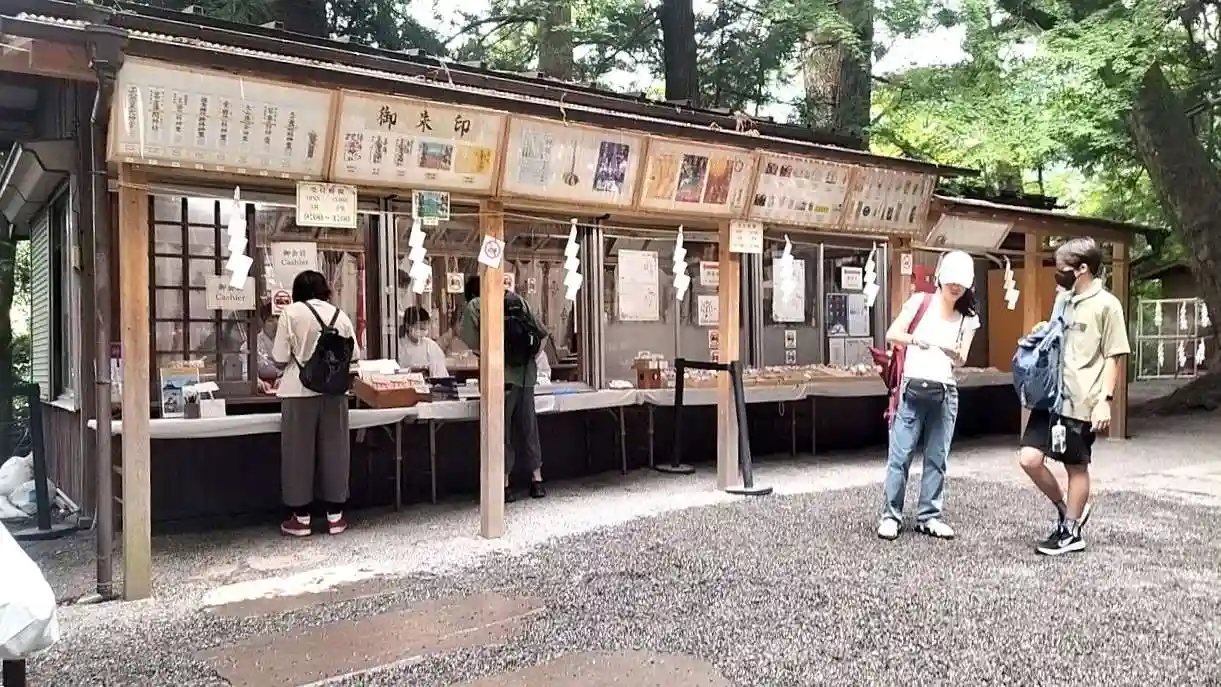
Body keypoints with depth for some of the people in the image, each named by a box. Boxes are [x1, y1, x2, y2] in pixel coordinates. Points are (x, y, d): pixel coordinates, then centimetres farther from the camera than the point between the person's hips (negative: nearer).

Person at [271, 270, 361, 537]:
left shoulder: (292, 312, -3)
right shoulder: (340, 314, 6)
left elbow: (280, 358, -7)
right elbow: (354, 355, 6)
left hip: (301, 390, -3)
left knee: (299, 452, 6)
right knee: (334, 450, 9)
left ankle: (301, 517, 12)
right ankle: (335, 515, 14)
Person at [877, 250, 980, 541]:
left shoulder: (968, 319, 10)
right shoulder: (920, 302, 3)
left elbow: (961, 360, 2)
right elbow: (892, 334, -3)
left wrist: (953, 351, -20)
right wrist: (918, 339, -20)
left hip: (945, 393, 3)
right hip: (912, 389, -3)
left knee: (937, 457, 6)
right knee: (900, 454, -2)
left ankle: (929, 516, 15)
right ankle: (891, 515, 6)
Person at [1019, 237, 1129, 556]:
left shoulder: (1106, 304, -8)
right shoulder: (1062, 298, 12)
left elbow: (1115, 357, -9)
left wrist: (1105, 400, -15)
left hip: (1082, 403, -6)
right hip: (1051, 395, 6)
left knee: (1076, 467, 6)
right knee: (1029, 458, -1)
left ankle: (1071, 532, 20)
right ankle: (1065, 510, 22)